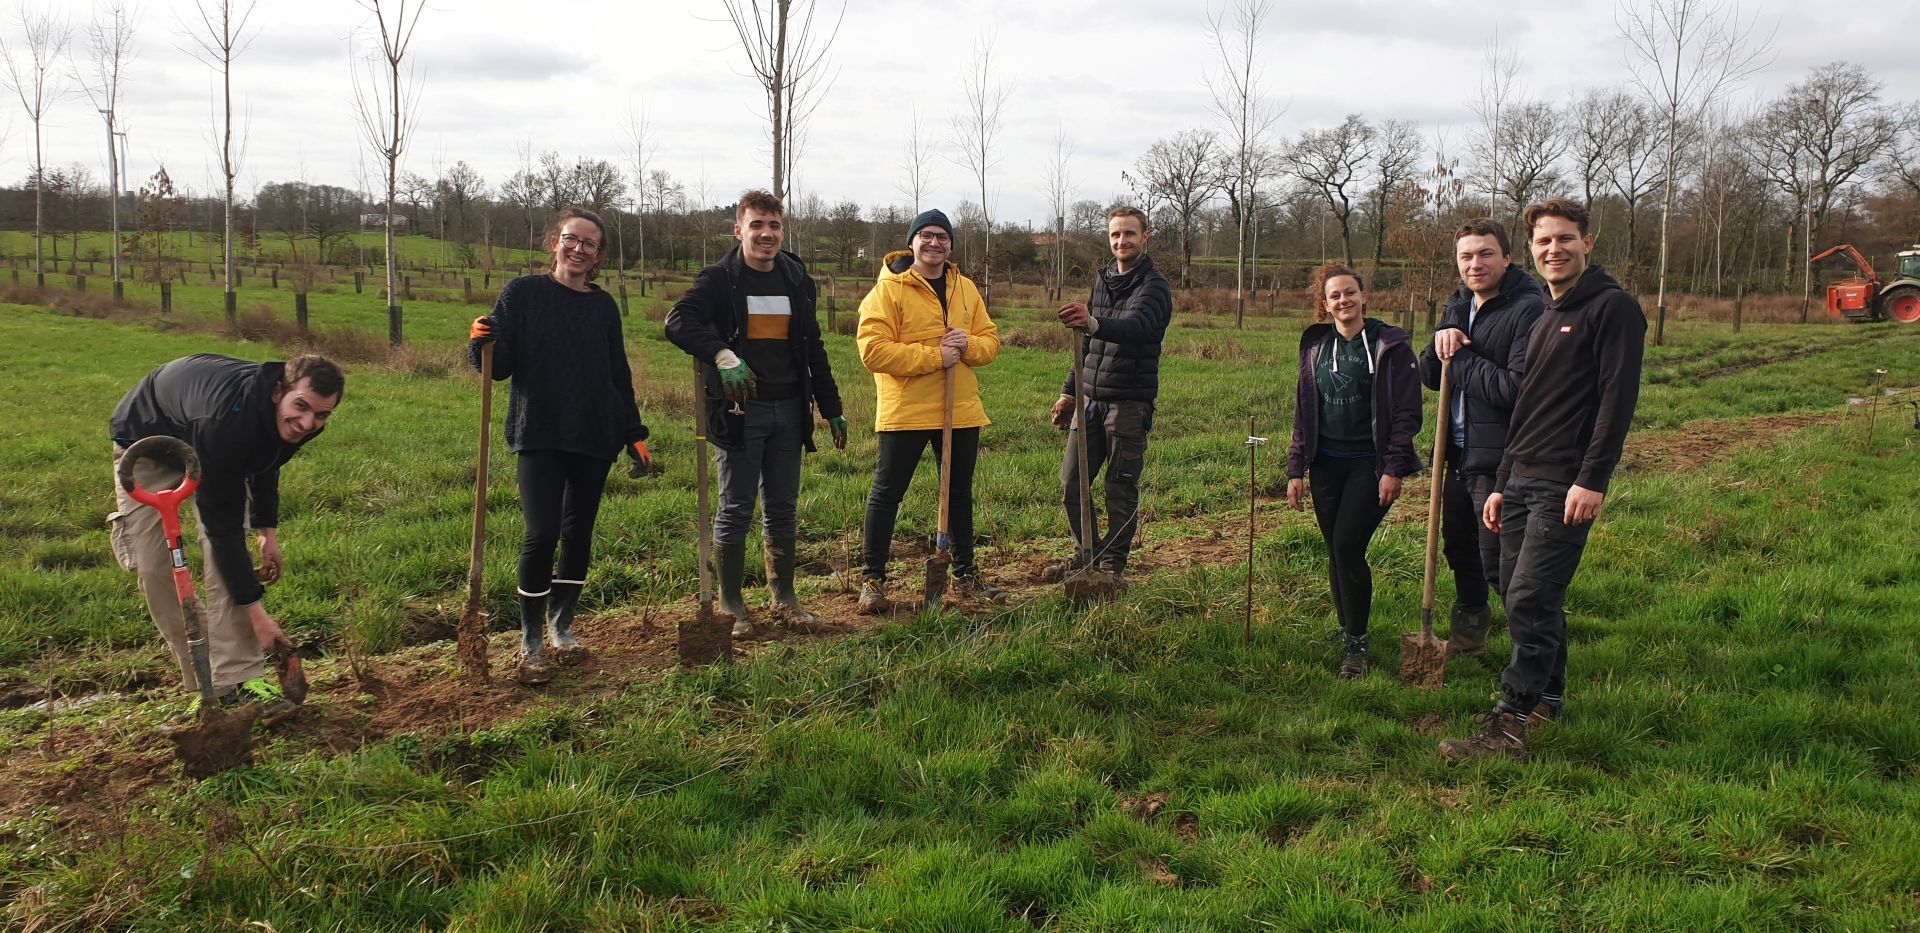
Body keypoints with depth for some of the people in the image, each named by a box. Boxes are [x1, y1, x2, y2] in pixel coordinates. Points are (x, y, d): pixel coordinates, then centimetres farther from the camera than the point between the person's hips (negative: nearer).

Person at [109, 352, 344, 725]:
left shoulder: (294, 421, -24)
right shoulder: (227, 421, -46)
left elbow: (266, 463, 4)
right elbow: (221, 524, -39)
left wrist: (268, 531, -1)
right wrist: (256, 612, -36)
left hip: (211, 449, 5)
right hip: (146, 438, -5)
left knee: (225, 553, -16)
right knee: (153, 567, -12)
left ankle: (239, 680, -16)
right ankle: (204, 684, 0)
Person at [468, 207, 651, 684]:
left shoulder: (603, 305, 9)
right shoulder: (523, 293, -1)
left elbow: (619, 374, 15)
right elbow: (499, 367, -3)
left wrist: (634, 433, 13)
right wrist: (481, 344, -24)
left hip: (595, 436, 4)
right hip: (540, 434, -4)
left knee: (579, 532, 9)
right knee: (542, 533, -12)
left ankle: (562, 626, 25)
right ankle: (531, 642, 1)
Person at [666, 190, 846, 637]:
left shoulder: (798, 281, 11)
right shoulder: (720, 279, -5)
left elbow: (814, 350, 16)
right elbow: (678, 322, -21)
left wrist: (832, 409, 14)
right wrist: (721, 354, -36)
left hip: (788, 412, 5)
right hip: (738, 411, -5)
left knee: (783, 508, 11)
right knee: (736, 510, 2)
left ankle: (783, 597, 23)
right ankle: (731, 605, 12)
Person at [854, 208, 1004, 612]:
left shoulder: (966, 289, 11)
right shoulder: (889, 289, -8)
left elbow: (990, 340, 12)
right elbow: (872, 350, -17)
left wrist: (969, 345, -12)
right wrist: (934, 356, -19)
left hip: (961, 410, 5)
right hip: (904, 411, -5)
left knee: (960, 494, 15)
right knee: (887, 493, 0)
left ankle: (965, 575, 29)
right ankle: (872, 580, 10)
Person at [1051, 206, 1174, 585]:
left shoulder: (1154, 286, -9)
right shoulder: (1103, 280, 14)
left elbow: (1134, 327, -31)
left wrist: (1093, 323, -50)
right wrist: (1069, 391, 19)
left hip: (1129, 404, -6)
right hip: (1091, 399, 7)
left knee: (1122, 488, 0)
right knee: (1070, 482, 6)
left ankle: (1113, 562, 11)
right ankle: (1088, 551, 22)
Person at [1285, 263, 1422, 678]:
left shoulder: (1390, 345, -4)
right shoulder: (1316, 346, 9)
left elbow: (1406, 411, -6)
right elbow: (1303, 411, 13)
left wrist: (1394, 469, -13)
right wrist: (1296, 469, 8)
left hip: (1369, 464, -5)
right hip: (1327, 464, 5)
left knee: (1348, 547, -13)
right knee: (1335, 551, 8)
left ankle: (1357, 643, -2)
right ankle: (1346, 630, 22)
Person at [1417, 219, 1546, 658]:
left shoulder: (1528, 309, -17)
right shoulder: (1459, 306, 11)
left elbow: (1517, 388, -26)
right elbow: (1430, 376, 11)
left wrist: (1459, 360, -16)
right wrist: (1441, 341, -9)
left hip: (1500, 458, -9)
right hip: (1460, 452, 9)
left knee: (1500, 564, -5)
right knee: (1459, 548, 22)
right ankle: (1468, 635, 41)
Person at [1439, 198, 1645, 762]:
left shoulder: (1613, 308, -6)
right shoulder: (1546, 316, 21)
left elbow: (1618, 398, -14)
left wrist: (1592, 479, -21)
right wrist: (1501, 485, 21)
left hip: (1566, 487, -9)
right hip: (1523, 481, 9)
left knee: (1531, 602, -12)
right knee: (1518, 596, 11)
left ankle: (1509, 728, -10)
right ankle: (1546, 701, 25)